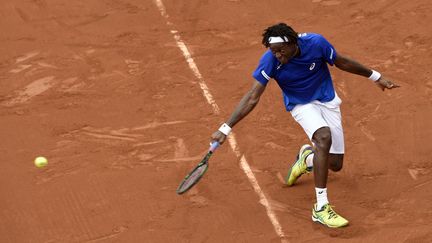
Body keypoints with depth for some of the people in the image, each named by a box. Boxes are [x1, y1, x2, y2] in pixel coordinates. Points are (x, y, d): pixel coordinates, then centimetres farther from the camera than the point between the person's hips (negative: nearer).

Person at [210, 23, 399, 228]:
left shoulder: (316, 42, -24)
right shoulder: (269, 61, -26)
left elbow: (342, 62, -5)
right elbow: (252, 98, -24)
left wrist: (375, 76, 7)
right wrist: (225, 129, -32)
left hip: (327, 101, 3)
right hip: (301, 105, -3)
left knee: (335, 164, 1)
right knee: (324, 137, -34)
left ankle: (307, 156, 39)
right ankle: (321, 208, -31)